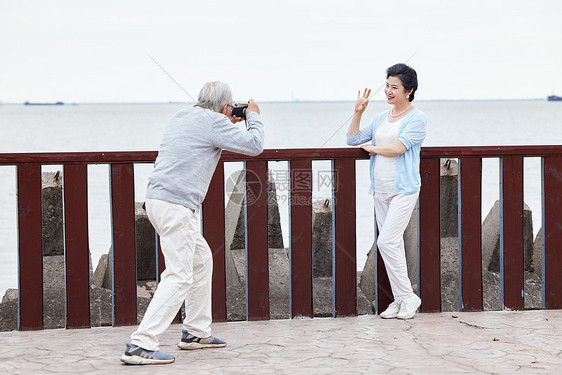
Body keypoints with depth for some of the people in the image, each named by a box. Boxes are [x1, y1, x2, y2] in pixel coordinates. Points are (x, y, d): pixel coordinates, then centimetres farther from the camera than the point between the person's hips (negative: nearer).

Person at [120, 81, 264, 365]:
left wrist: (229, 125, 32)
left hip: (157, 200, 10)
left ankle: (195, 332, 28)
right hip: (176, 204, -10)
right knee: (179, 276, -11)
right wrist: (253, 117, 14)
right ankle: (140, 345, -18)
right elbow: (254, 145, -3)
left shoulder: (182, 117, 19)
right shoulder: (213, 121, -7)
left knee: (202, 259, 22)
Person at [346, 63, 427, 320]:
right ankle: (399, 300, 13)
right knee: (392, 244, 8)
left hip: (403, 189, -7)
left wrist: (371, 147, -2)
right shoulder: (381, 118, 16)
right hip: (381, 190, 7)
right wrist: (358, 112, 5)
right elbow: (353, 139, 16)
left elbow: (397, 148, -17)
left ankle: (407, 297, -5)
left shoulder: (417, 119, -6)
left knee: (387, 241, -15)